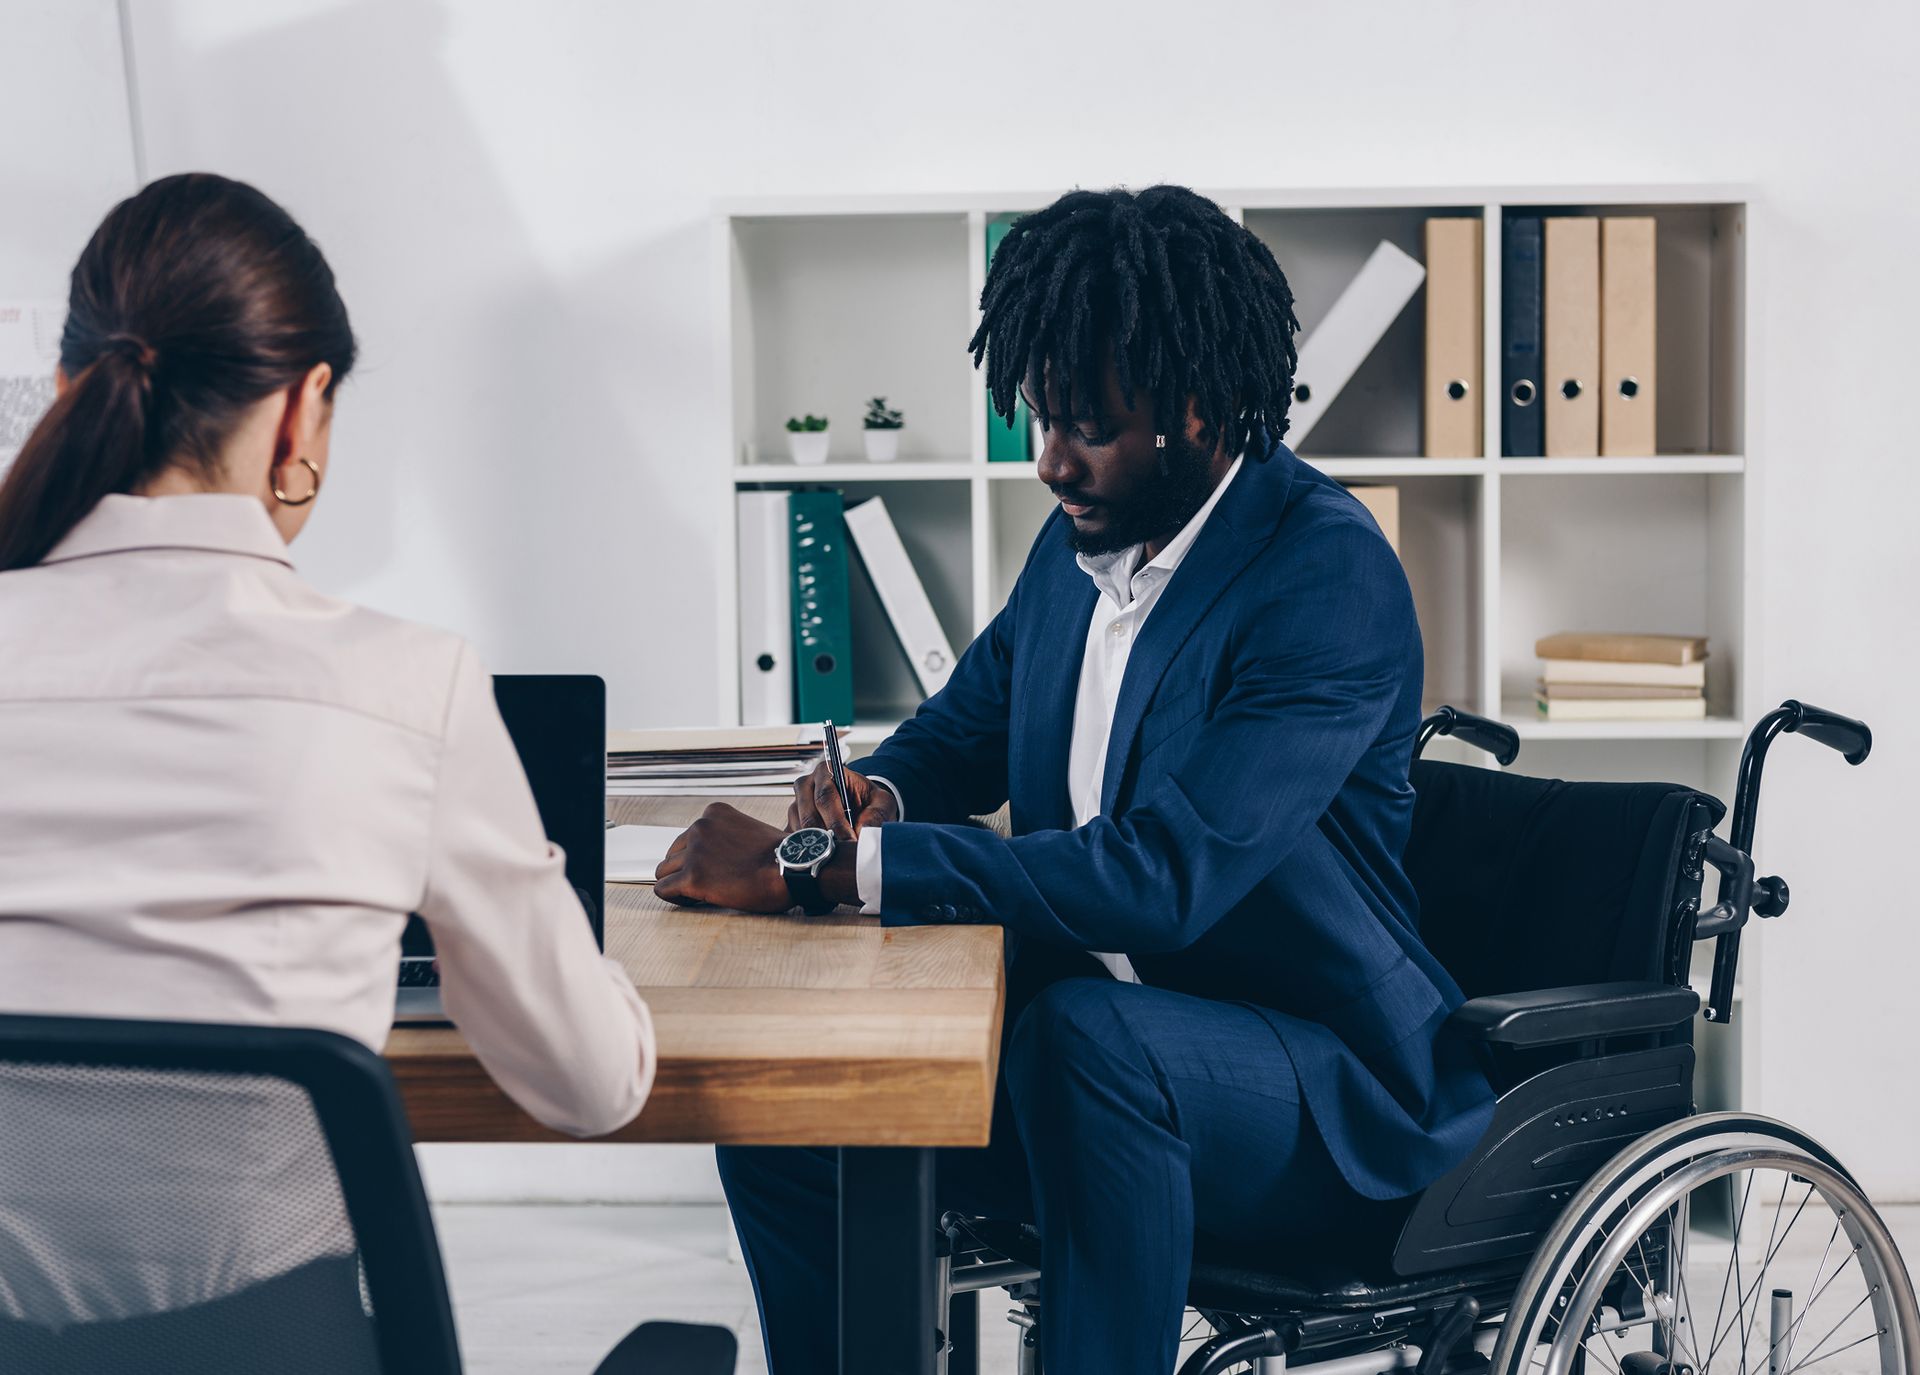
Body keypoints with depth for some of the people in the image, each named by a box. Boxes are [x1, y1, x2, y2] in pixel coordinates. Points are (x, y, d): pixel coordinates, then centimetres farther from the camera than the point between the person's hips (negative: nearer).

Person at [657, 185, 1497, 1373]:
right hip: (1091, 1048, 7)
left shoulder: (1330, 576, -20)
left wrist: (824, 865, -30)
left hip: (1330, 1087, -7)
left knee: (1092, 1032, -37)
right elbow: (965, 727, 20)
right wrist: (876, 797, -7)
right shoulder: (1084, 539, 4)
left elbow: (1162, 880, -31)